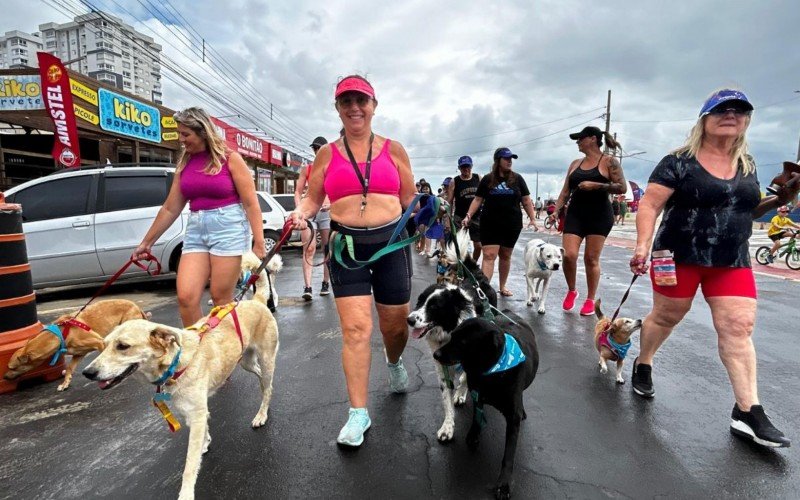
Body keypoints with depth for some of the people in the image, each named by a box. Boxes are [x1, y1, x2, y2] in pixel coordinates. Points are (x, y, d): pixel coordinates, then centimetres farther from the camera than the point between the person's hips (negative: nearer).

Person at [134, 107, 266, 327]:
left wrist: (259, 242, -11)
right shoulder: (184, 164, 12)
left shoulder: (229, 159, -2)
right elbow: (170, 208, 17)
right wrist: (147, 242, 20)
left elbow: (251, 203, -5)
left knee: (221, 298, -1)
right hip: (196, 229, 5)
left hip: (228, 228, -5)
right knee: (185, 297, -3)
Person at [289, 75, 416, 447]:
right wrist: (301, 213, -8)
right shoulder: (327, 154, 8)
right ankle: (358, 413, 8)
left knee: (395, 324, 12)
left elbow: (410, 199, 11)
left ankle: (395, 363, 48)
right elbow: (313, 198, 11)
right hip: (346, 245, 0)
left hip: (391, 242, 1)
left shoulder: (393, 149, 8)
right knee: (355, 328, -7)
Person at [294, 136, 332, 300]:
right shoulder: (306, 169, 12)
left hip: (327, 211, 0)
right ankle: (307, 286, -14)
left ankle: (326, 283, 19)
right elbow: (298, 191, 9)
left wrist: (331, 204, -19)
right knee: (309, 249, -10)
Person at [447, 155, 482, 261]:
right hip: (460, 218, -2)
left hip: (476, 217, 2)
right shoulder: (454, 182, -2)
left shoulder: (479, 179, 3)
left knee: (478, 246, 4)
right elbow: (449, 202, -1)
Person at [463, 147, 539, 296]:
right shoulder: (487, 179, 3)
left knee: (505, 256, 12)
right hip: (490, 224, -2)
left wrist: (532, 219, 2)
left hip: (512, 224, 2)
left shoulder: (517, 179, 5)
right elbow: (478, 200, 4)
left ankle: (502, 287, 27)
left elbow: (526, 201, 8)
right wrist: (468, 215, -8)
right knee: (489, 256, -10)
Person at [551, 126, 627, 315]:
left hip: (599, 216, -4)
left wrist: (596, 185, -18)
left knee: (591, 259, -1)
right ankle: (571, 291, 16)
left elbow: (622, 187, -8)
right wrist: (556, 210, 2)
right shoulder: (575, 164, 14)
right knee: (568, 255, -8)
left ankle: (590, 300, 13)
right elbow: (565, 191, 14)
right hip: (575, 214, 4)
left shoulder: (608, 161, -1)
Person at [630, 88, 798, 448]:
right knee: (665, 317, 8)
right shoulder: (679, 162, -7)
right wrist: (643, 246, -26)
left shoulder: (747, 166, 12)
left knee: (739, 328, -2)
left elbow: (747, 210, 22)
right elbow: (649, 205, -14)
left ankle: (748, 413, 3)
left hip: (732, 262, 5)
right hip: (680, 258, -5)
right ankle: (642, 365, 33)